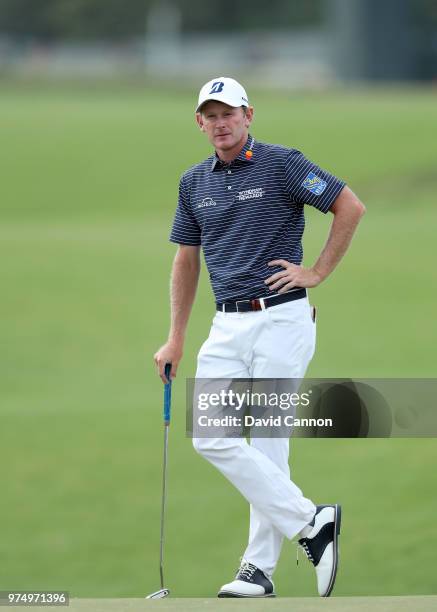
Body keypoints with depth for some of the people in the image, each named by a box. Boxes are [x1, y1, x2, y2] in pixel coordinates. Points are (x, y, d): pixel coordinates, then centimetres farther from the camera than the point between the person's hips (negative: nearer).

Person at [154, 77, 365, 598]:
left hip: (281, 318, -6)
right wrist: (175, 339, 16)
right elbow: (186, 260, 19)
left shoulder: (281, 164, -6)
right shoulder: (194, 182, 11)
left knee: (267, 443, -6)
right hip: (227, 327, 6)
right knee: (211, 438, -5)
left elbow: (350, 206, -6)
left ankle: (259, 568, 1)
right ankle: (311, 522, 1)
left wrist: (317, 272, -7)